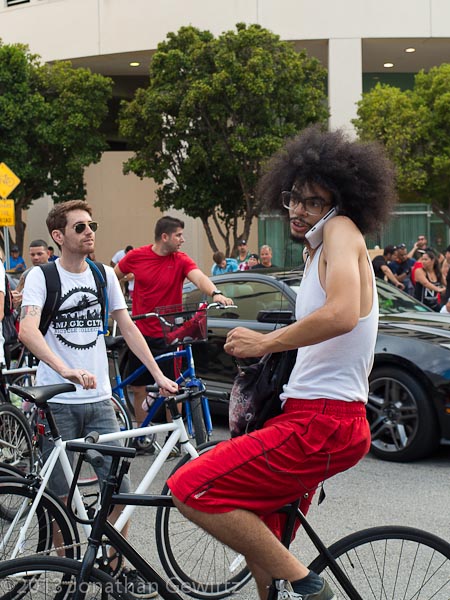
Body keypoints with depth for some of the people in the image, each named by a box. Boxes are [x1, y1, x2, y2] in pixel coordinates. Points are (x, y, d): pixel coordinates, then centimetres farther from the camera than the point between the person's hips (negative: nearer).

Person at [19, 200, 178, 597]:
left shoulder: (104, 275, 9)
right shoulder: (42, 276, -5)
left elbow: (128, 328, 12)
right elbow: (28, 330, -21)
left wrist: (158, 375, 3)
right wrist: (65, 369, -37)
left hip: (99, 400, 4)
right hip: (56, 403, -3)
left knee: (119, 489, 0)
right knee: (60, 497, 4)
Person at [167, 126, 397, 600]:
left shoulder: (342, 231, -8)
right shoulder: (317, 253, 22)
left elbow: (342, 315, -27)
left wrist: (265, 342, -16)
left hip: (321, 424, -10)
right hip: (312, 417, 10)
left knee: (191, 490, -18)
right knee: (262, 544, 19)